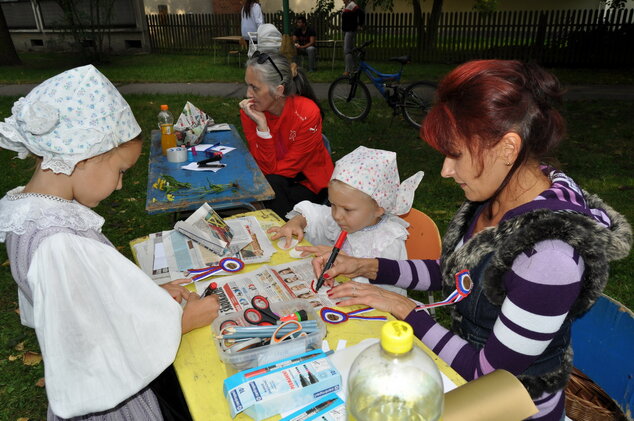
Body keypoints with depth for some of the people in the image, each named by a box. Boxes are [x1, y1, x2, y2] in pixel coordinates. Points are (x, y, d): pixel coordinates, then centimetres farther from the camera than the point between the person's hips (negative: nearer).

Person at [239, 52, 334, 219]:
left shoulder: (307, 113, -25)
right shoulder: (249, 110, -14)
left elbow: (289, 168, -18)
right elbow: (267, 167, -19)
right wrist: (261, 126, -30)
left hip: (310, 181, -2)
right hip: (275, 178, 3)